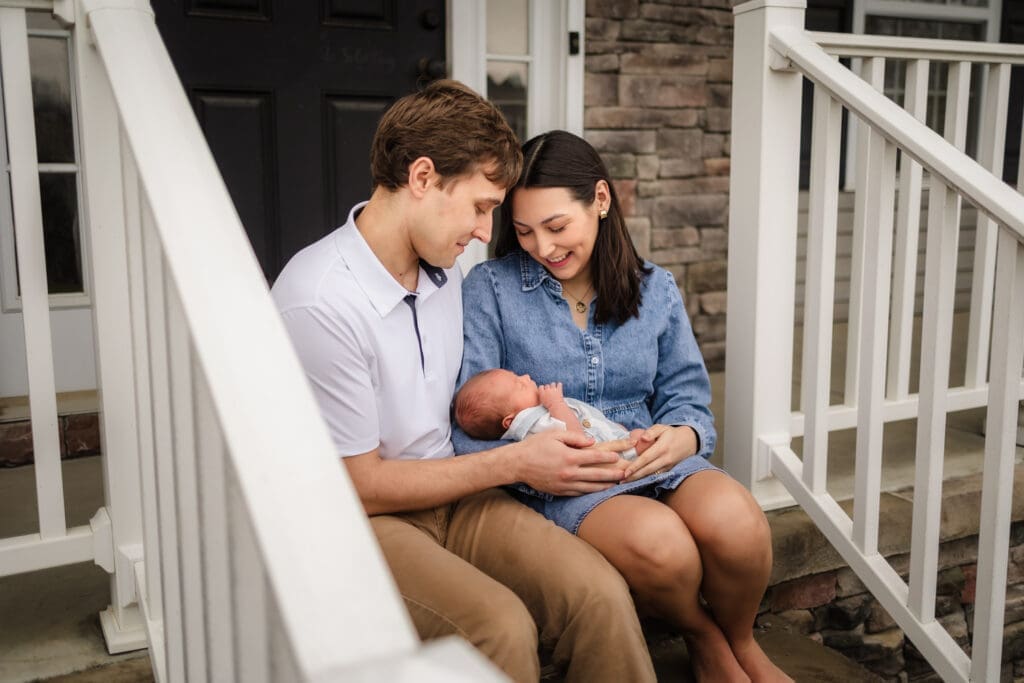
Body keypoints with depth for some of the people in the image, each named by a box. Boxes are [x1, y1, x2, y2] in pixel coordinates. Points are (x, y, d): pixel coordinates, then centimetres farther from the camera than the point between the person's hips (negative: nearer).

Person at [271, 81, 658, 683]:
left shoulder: (444, 267, 5)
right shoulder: (320, 301, -21)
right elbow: (361, 486, -15)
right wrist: (514, 463, -13)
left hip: (448, 493, 6)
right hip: (359, 519, -6)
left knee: (601, 592, -20)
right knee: (501, 627, -33)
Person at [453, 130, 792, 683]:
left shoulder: (655, 289, 10)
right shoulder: (490, 288, -2)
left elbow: (688, 399, 10)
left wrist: (681, 436, -15)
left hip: (650, 457, 4)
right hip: (555, 485, -3)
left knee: (735, 522, -29)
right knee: (659, 541, -34)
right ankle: (701, 637, 4)